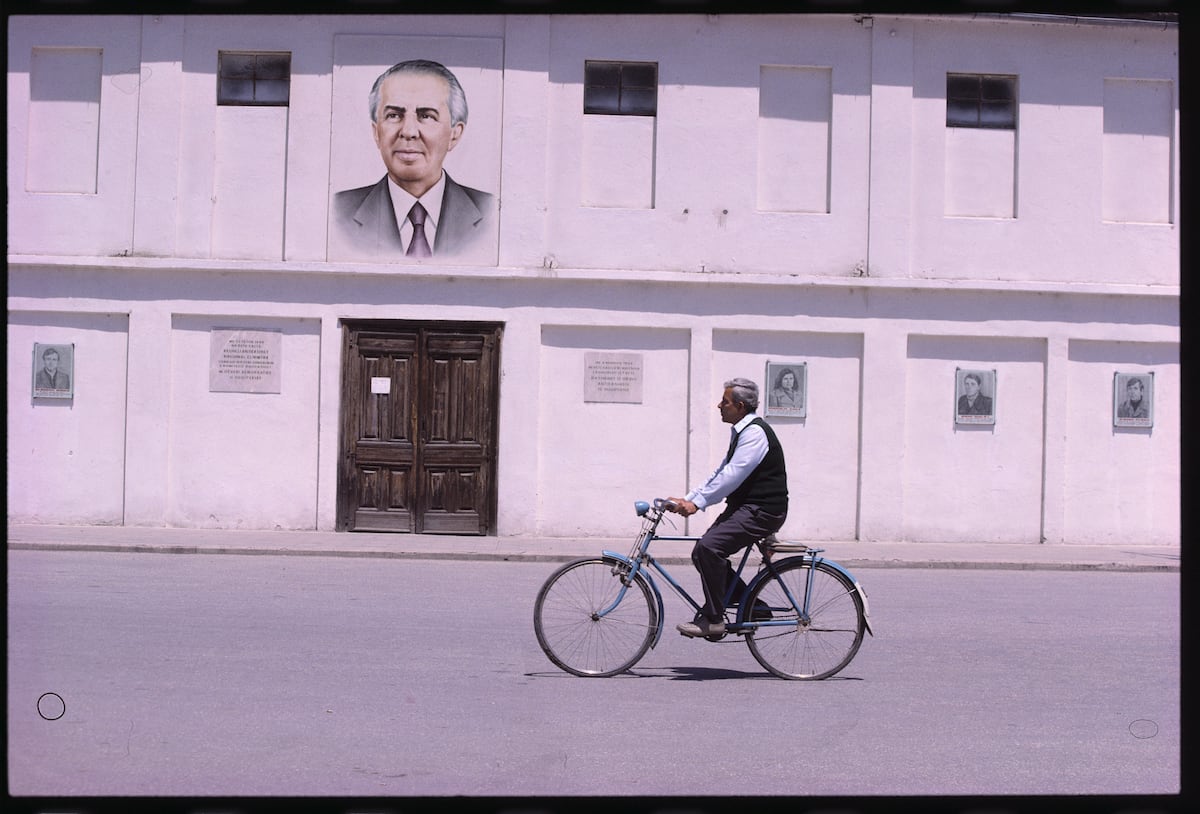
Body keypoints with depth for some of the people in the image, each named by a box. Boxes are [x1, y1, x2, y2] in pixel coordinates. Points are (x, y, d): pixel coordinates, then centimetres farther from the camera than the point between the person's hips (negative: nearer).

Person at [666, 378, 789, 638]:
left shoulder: (755, 432, -16)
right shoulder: (741, 431, 17)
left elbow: (732, 476, -24)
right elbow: (720, 473, 18)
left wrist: (697, 503, -26)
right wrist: (688, 499, 9)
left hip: (763, 511, -10)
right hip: (744, 507, 10)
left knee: (709, 547, -24)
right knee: (703, 553, 4)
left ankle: (713, 619, -17)